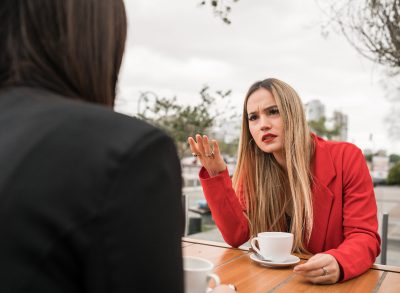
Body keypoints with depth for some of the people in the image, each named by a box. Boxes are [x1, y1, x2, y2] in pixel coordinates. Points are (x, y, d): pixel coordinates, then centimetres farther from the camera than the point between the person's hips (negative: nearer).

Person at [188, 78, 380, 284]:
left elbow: (365, 236, -12)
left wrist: (338, 264, -33)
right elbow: (237, 237, -8)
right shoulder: (252, 168, -3)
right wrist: (216, 174, -17)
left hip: (334, 282, 0)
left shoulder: (345, 158, -11)